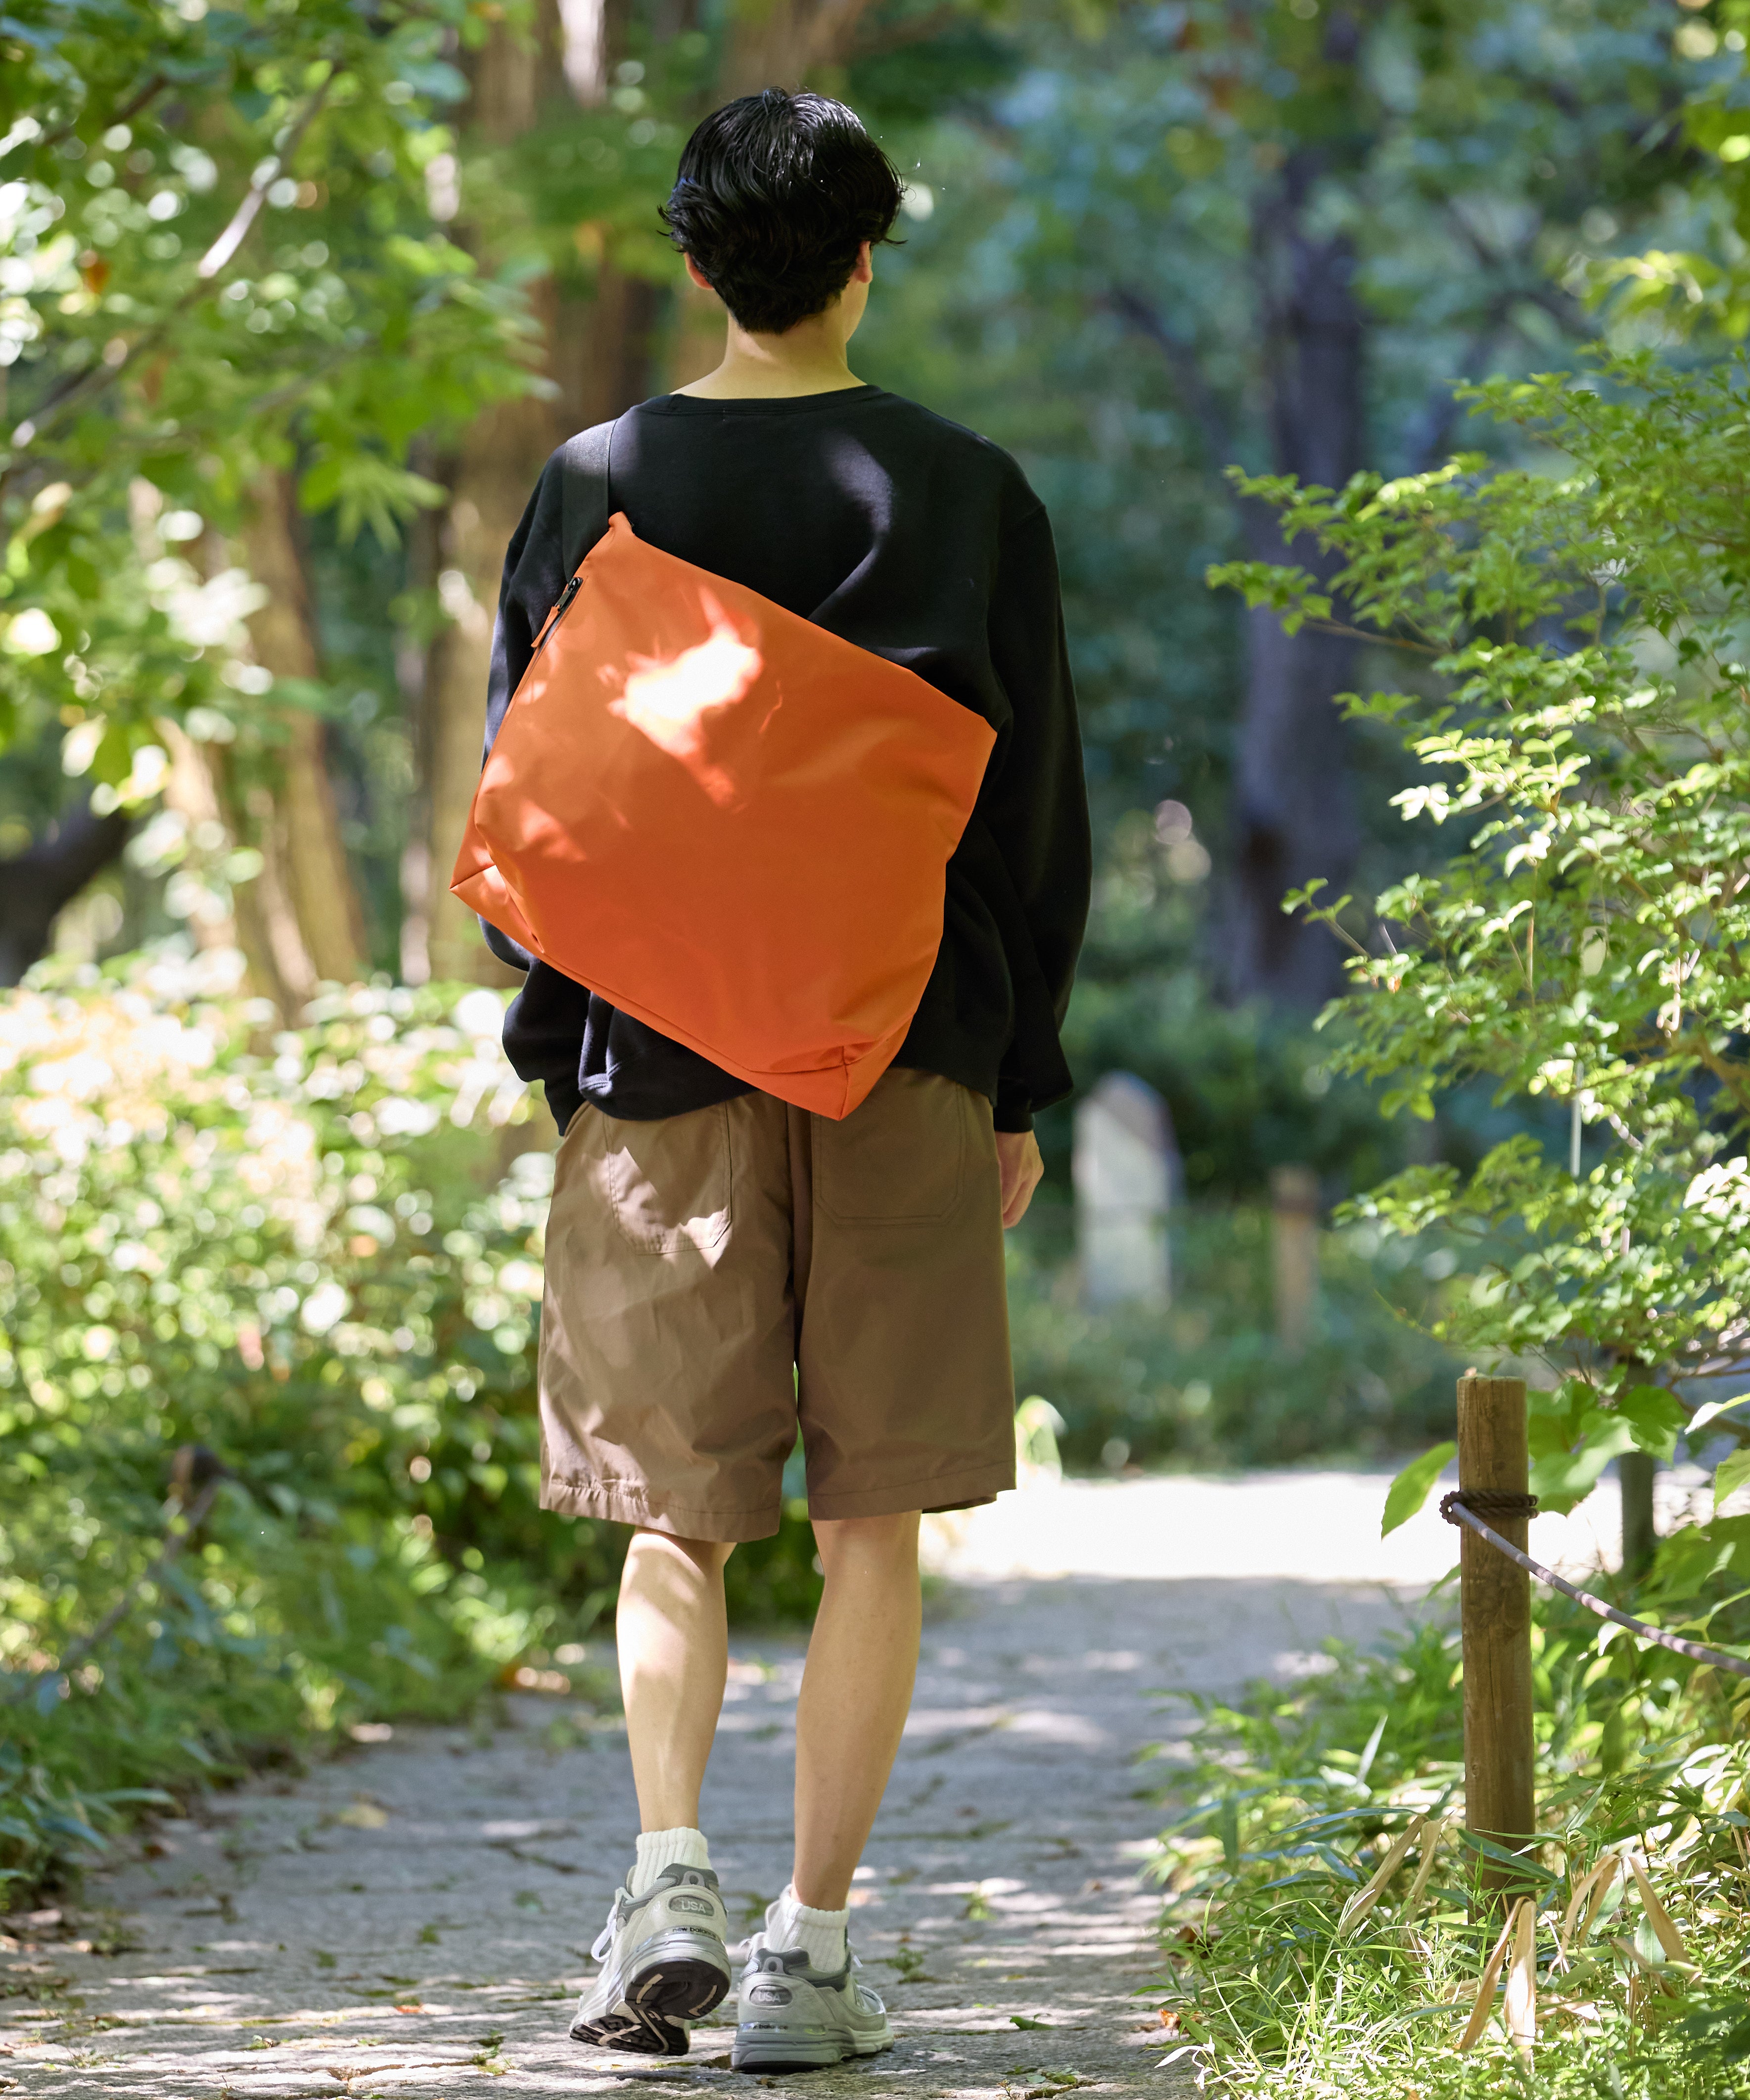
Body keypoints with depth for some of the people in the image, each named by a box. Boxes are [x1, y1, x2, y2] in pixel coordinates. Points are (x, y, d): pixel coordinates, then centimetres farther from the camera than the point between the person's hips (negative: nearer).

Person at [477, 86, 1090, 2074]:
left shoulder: (596, 489, 1)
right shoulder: (965, 496, 1)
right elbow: (1039, 811, 4)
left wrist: (558, 1058, 14)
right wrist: (1018, 1087, 12)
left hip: (661, 1067, 1)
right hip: (906, 1065, -1)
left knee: (674, 1508, 10)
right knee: (873, 1528, 5)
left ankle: (670, 1878, -10)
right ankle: (809, 1947, 4)